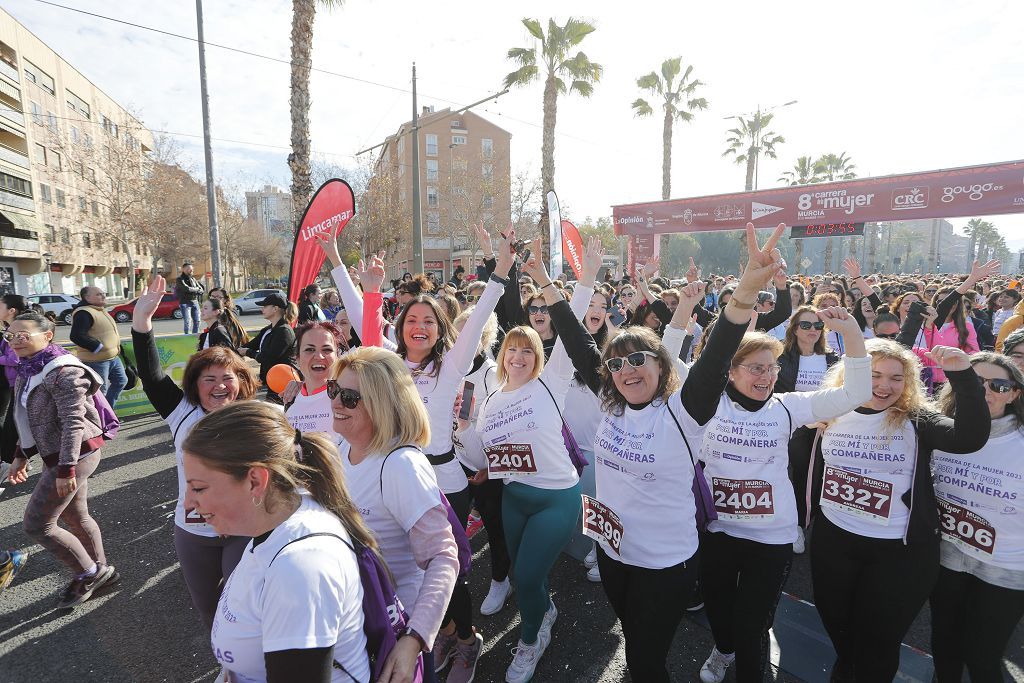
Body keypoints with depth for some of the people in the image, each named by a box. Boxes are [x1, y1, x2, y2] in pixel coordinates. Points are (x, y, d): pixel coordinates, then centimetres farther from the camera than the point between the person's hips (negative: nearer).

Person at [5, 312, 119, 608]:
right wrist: (21, 455, 20)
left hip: (75, 454, -9)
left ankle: (89, 573, 15)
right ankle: (99, 571, 34)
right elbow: (29, 420, 20)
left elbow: (74, 422, -25)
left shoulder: (62, 371, -21)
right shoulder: (28, 370, 9)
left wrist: (66, 469, -25)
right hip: (56, 455, 9)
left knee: (36, 524, -2)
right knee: (76, 518, 18)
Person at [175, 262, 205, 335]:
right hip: (185, 303, -5)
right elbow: (187, 288, -18)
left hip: (195, 302, 5)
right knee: (187, 322, -9)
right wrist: (197, 289, -3)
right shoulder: (180, 279, -2)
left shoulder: (193, 279, 16)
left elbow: (202, 288, 12)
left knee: (197, 321, 3)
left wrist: (193, 290, -5)